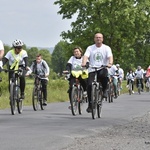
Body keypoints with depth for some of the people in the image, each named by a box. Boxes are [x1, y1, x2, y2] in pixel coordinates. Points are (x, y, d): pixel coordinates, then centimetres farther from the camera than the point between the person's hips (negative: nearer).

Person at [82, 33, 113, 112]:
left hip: (102, 69, -2)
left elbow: (110, 56, -9)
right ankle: (90, 104, 0)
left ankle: (104, 90, -10)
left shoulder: (106, 48, 6)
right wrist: (83, 63, -28)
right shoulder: (90, 48, 9)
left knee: (104, 74, -38)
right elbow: (86, 56, -6)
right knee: (89, 85, -15)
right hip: (92, 70, 2)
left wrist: (110, 63, -32)